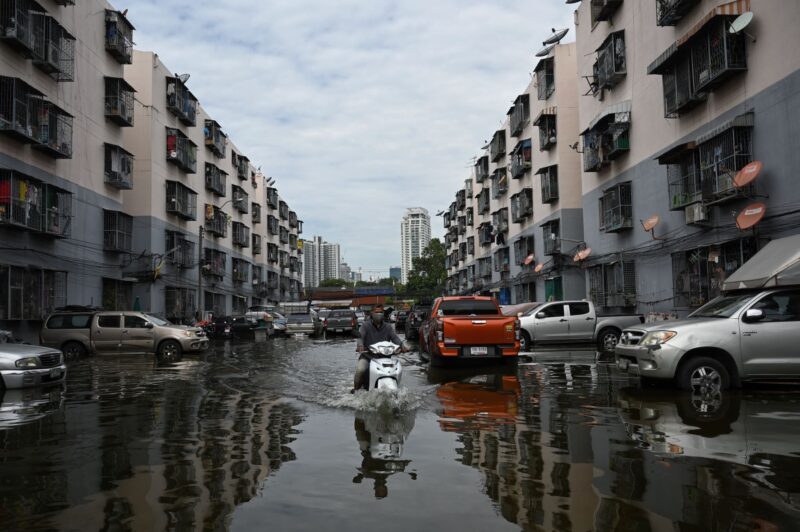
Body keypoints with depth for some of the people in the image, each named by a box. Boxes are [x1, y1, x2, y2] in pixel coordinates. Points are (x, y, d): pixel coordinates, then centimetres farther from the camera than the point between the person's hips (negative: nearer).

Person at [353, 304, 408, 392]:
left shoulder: (388, 328, 12)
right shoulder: (365, 325, 5)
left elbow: (395, 337, -5)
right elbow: (360, 336, -12)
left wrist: (402, 344, -28)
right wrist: (360, 346, -35)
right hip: (367, 356, -2)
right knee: (360, 369, -29)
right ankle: (356, 387, -1)